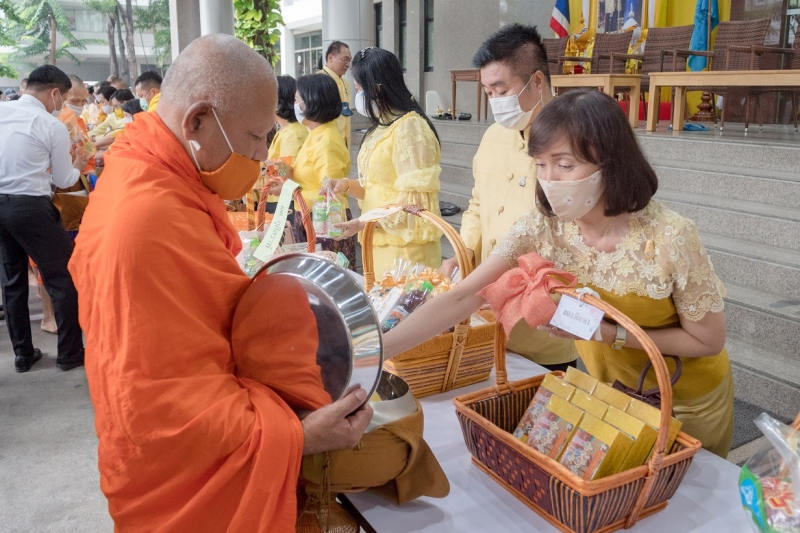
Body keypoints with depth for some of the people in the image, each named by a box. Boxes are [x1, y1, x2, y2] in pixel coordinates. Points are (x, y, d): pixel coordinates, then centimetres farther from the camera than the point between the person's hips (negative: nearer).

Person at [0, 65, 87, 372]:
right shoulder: (53, 126, -7)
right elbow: (63, 181, 0)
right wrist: (77, 166, 20)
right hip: (30, 207, -6)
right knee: (63, 277, 6)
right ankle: (70, 353, 12)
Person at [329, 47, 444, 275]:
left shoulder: (409, 127, -16)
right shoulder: (381, 127, 11)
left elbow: (414, 201, -19)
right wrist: (347, 185, 1)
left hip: (405, 247, -8)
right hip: (380, 243, 8)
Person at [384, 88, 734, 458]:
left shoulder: (669, 238, -32)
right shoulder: (543, 227, -21)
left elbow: (708, 340, -19)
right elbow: (460, 299, -26)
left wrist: (604, 331, -30)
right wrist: (375, 352, -37)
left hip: (688, 401, -3)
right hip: (609, 390, 3)